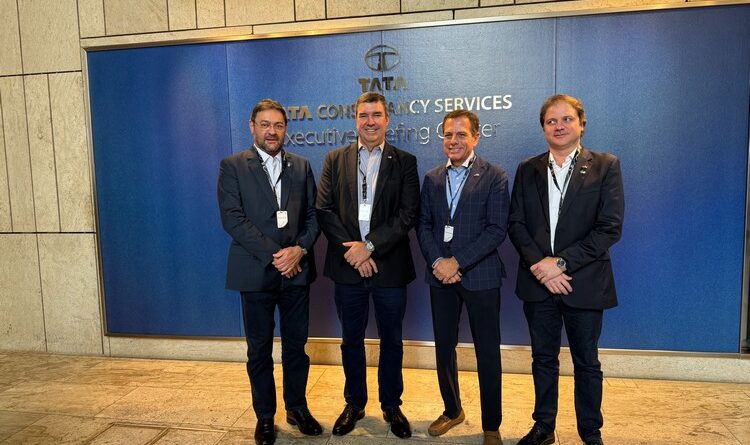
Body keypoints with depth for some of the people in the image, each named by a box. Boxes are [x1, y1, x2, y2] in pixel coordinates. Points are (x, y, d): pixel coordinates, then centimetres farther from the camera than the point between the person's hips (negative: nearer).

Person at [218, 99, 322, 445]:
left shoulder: (301, 167, 9)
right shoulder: (232, 166, -1)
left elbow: (314, 215, 6)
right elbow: (232, 219, -11)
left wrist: (299, 250, -12)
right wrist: (273, 255, -16)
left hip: (297, 270, 3)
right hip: (255, 271, -2)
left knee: (297, 345, 13)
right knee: (259, 349, 10)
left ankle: (297, 407, 31)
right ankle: (265, 416, 27)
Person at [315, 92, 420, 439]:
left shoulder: (405, 162, 1)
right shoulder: (335, 160, 5)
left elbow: (408, 213, -8)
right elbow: (324, 209, -2)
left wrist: (369, 246, -17)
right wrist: (352, 250, -13)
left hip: (390, 266, -1)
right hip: (347, 266, 1)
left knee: (391, 341, 12)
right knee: (351, 340, 14)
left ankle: (391, 405, 31)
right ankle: (354, 403, 33)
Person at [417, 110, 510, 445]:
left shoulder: (494, 177, -5)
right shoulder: (432, 178, 9)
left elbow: (497, 229, -12)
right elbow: (423, 225, 7)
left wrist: (457, 262, -16)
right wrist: (437, 262, -10)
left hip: (480, 276, -4)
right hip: (440, 276, 4)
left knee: (487, 353, 6)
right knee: (444, 348, 14)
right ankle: (452, 410, 34)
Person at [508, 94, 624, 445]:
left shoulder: (605, 166, -3)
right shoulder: (527, 170, 6)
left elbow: (610, 228, -11)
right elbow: (516, 223, 1)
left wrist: (562, 262, -17)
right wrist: (539, 264, -13)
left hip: (584, 283, -2)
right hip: (538, 282, 3)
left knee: (587, 363, 12)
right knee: (543, 360, 15)